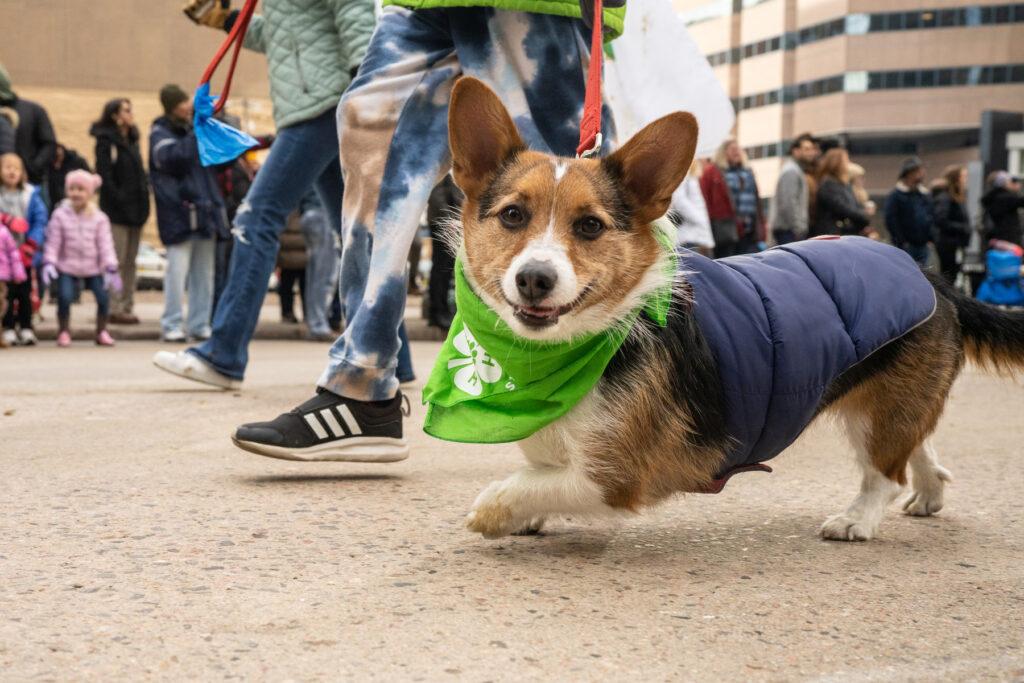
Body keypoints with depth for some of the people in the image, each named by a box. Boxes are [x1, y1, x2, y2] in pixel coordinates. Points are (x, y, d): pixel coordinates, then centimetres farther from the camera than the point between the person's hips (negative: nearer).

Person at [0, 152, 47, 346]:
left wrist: (30, 247, -13)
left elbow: (40, 221, -4)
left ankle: (26, 328, 15)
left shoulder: (31, 195, 0)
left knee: (25, 293, 7)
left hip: (25, 255, 1)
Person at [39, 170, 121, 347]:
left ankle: (102, 331, 15)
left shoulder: (99, 218, -1)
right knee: (64, 297, -16)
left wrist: (110, 268, -12)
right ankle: (64, 331, 6)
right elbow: (53, 242, -4)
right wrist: (49, 263, -16)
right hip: (67, 267, -1)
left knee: (103, 298, -8)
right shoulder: (60, 215, -3)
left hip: (93, 268, 1)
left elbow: (105, 244, -4)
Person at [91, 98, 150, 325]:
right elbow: (105, 176, -13)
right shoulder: (106, 141, -5)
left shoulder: (132, 140, 18)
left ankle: (127, 307, 13)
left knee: (130, 261, 9)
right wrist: (119, 200, -18)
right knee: (117, 261, -7)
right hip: (117, 211, -8)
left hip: (136, 209, 8)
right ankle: (115, 309, -4)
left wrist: (144, 193, 7)